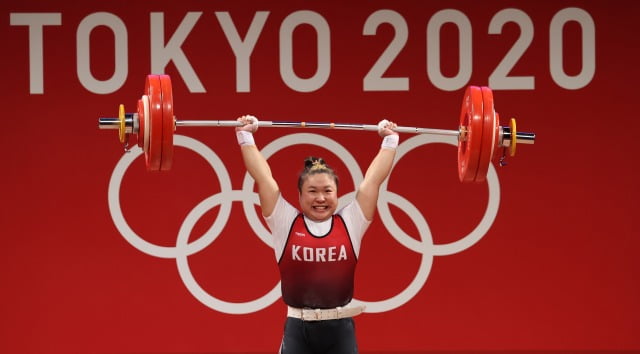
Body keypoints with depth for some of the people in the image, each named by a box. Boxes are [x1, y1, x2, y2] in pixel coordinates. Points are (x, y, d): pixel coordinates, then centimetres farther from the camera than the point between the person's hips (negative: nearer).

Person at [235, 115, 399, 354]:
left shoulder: (350, 224, 6)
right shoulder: (286, 224, 3)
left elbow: (373, 180, 11)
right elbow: (263, 178, 4)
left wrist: (390, 139, 15)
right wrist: (245, 136, 7)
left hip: (340, 330, 1)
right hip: (298, 330, -1)